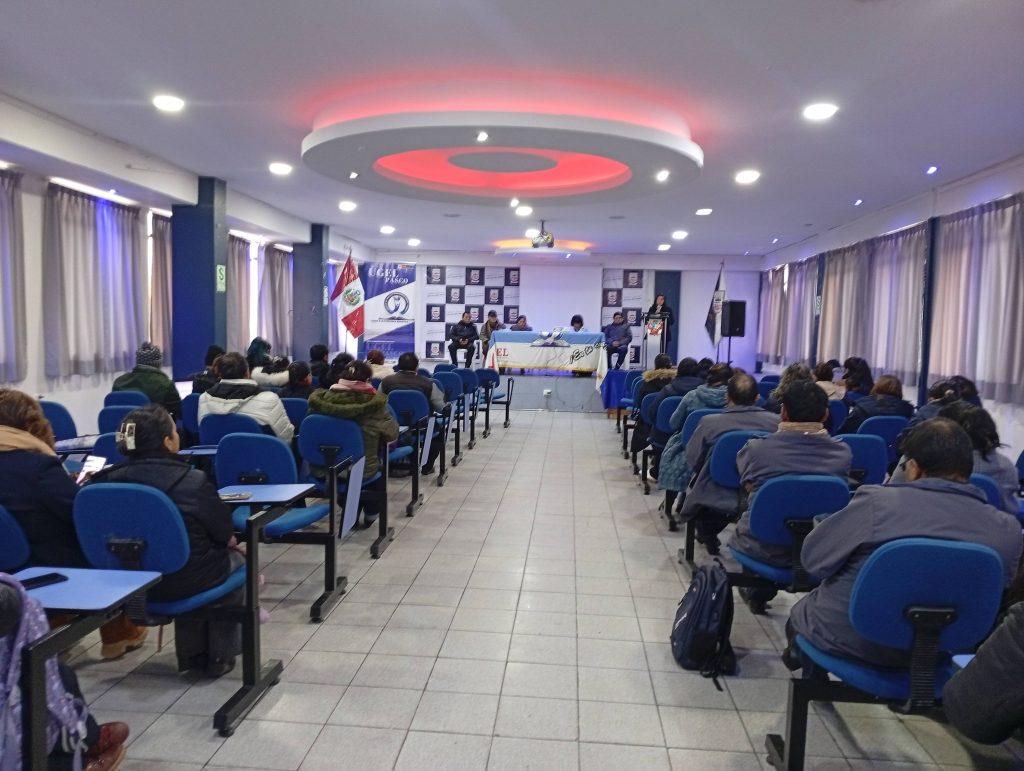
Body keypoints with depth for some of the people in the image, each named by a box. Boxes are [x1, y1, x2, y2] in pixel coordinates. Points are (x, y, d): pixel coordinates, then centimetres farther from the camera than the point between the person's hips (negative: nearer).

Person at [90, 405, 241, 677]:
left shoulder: (106, 480, -8)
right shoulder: (193, 481, -20)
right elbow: (226, 536, -9)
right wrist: (229, 540, 14)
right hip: (182, 581, -5)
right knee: (234, 560, 25)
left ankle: (192, 654, 38)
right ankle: (219, 657, 32)